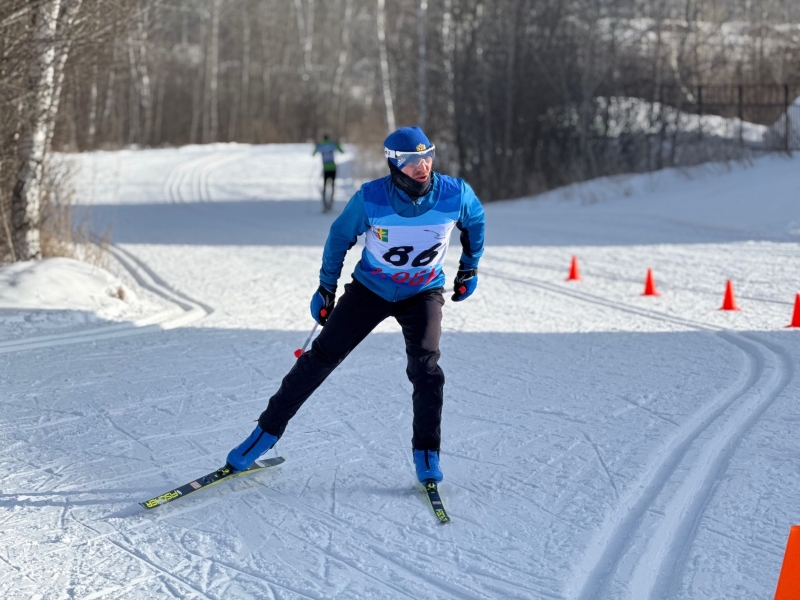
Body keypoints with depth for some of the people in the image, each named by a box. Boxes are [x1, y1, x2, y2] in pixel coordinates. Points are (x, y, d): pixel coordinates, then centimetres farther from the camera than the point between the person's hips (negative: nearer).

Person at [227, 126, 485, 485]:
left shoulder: (456, 195, -20)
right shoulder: (371, 198, -24)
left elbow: (475, 222, 5)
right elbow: (340, 236, -4)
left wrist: (469, 268, 14)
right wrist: (326, 287, 3)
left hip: (423, 294, 0)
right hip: (370, 288, 0)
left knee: (425, 366, -18)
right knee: (322, 356, -2)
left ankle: (427, 453, -1)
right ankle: (267, 431, 9)